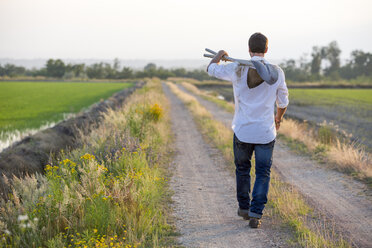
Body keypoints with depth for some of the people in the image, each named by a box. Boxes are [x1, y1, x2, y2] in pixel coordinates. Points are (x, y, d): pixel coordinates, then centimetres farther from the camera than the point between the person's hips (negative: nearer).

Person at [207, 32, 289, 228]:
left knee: (242, 169, 20)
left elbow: (211, 69, 11)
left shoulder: (237, 70, -6)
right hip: (266, 132, 0)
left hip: (242, 131, 1)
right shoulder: (276, 72, -3)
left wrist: (219, 55, 32)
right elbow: (283, 101, 9)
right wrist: (278, 118, 29)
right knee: (263, 174, 7)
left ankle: (244, 208, 31)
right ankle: (255, 214, -3)